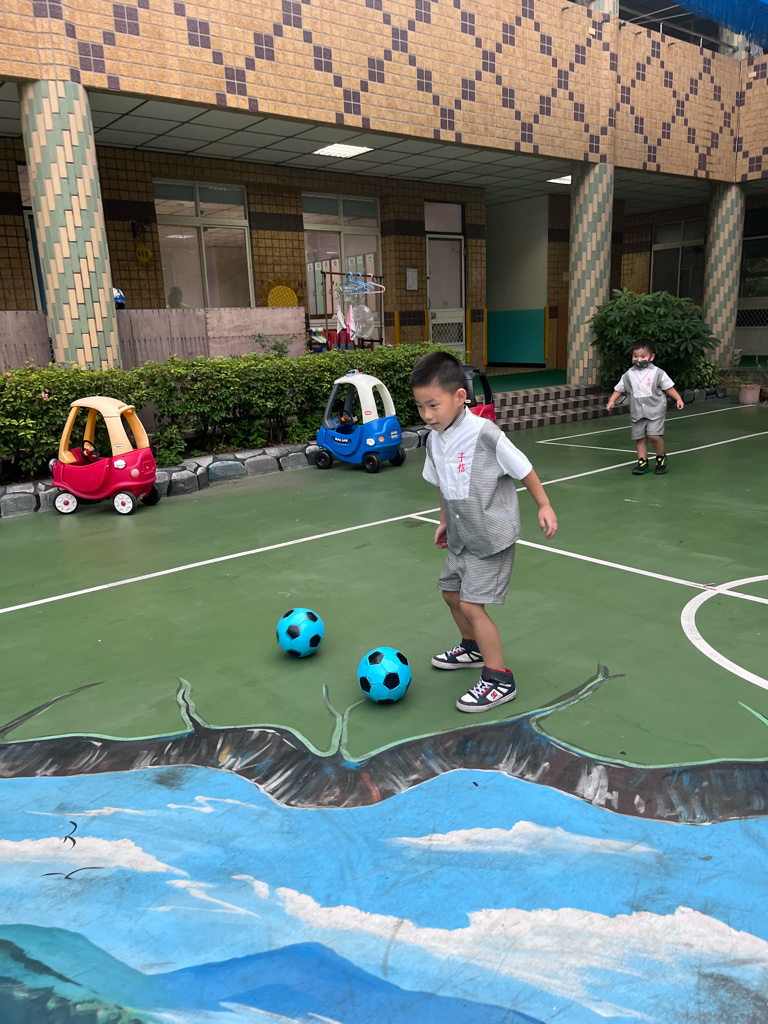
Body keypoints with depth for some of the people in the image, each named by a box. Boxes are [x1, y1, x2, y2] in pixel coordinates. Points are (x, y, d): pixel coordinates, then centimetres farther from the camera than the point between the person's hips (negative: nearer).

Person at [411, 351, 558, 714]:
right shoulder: (435, 439, -2)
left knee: (472, 604, -11)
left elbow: (523, 469, -12)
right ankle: (472, 648, 45)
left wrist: (544, 506, -8)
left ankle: (499, 679, 3)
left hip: (492, 538, -8)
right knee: (451, 592, 20)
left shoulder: (485, 435, -24)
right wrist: (445, 521, 18)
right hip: (460, 538, 8)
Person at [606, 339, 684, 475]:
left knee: (654, 435, -16)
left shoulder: (657, 373, -3)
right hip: (637, 412, 4)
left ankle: (661, 457, 7)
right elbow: (619, 389, 12)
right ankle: (642, 462, 15)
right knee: (640, 438, 6)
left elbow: (668, 387, 2)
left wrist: (678, 399, -5)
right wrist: (612, 400, 0)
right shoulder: (629, 375, 4)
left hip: (655, 411, -3)